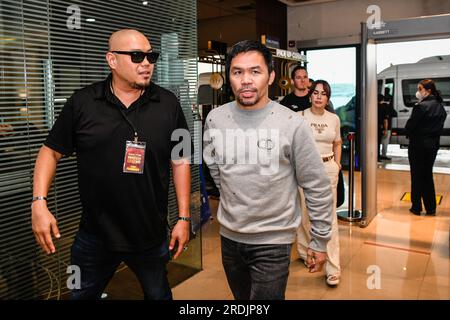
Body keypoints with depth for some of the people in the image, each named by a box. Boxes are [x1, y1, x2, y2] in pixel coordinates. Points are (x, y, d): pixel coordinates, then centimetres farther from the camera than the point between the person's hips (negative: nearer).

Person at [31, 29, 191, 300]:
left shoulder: (168, 104, -3)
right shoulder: (82, 103, -4)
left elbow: (180, 161, 1)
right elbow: (51, 152, 2)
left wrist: (184, 218, -2)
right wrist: (39, 203, -10)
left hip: (152, 235, 0)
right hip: (95, 234, 1)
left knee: (159, 294, 20)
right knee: (82, 294, 21)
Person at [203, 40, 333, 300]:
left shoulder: (292, 125, -15)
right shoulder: (215, 119, -4)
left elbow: (318, 188, -9)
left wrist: (320, 240, -4)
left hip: (273, 240, -4)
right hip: (229, 235, 4)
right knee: (241, 299, 22)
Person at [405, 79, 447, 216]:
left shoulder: (421, 107, -19)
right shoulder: (441, 107, 6)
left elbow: (410, 126, -15)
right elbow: (440, 126, 9)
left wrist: (410, 135, 3)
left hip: (418, 144, -7)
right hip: (433, 144, 7)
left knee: (417, 176, 4)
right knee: (428, 175, 15)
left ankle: (416, 207, 12)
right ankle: (431, 208, 20)